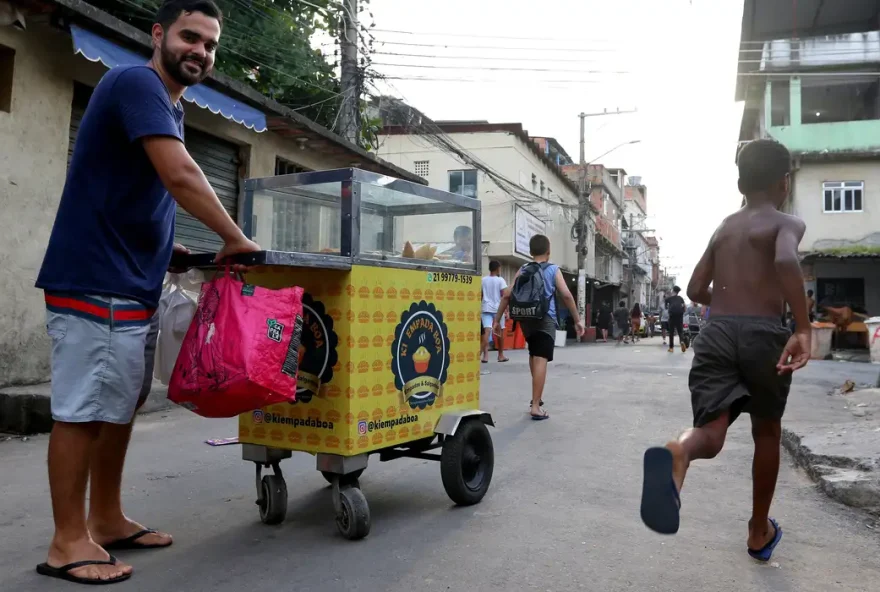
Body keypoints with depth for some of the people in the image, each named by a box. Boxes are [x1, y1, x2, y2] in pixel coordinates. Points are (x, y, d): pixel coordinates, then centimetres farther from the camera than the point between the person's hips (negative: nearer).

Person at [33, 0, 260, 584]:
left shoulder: (171, 107, 19)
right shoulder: (135, 82, -11)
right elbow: (180, 174, -23)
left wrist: (170, 247, 15)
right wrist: (236, 240, -14)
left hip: (134, 283, 10)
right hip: (96, 282, -10)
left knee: (121, 405, 14)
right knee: (83, 409, -3)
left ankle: (107, 520, 25)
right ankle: (68, 542, 8)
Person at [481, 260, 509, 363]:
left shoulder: (483, 280, 9)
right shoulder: (500, 280, -1)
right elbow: (505, 296, -8)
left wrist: (480, 307, 22)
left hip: (486, 308, 2)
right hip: (498, 308, -2)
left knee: (487, 331, -9)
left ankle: (485, 355, -24)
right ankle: (501, 355, 24)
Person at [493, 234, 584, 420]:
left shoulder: (523, 270, 11)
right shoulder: (553, 270, 4)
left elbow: (507, 295, 4)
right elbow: (566, 295, -6)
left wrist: (497, 319, 8)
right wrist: (577, 320, 0)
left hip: (526, 319, 4)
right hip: (545, 319, -4)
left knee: (534, 355, 24)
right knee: (541, 360, -9)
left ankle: (537, 396, 31)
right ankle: (536, 406, -14)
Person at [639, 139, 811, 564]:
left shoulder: (723, 228, 20)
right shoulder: (788, 224, 3)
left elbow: (696, 290, 20)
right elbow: (786, 261, -21)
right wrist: (804, 329, -22)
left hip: (716, 333, 3)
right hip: (763, 335, -3)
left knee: (711, 433, -6)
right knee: (766, 432, 19)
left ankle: (676, 454, -46)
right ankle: (759, 532, 32)